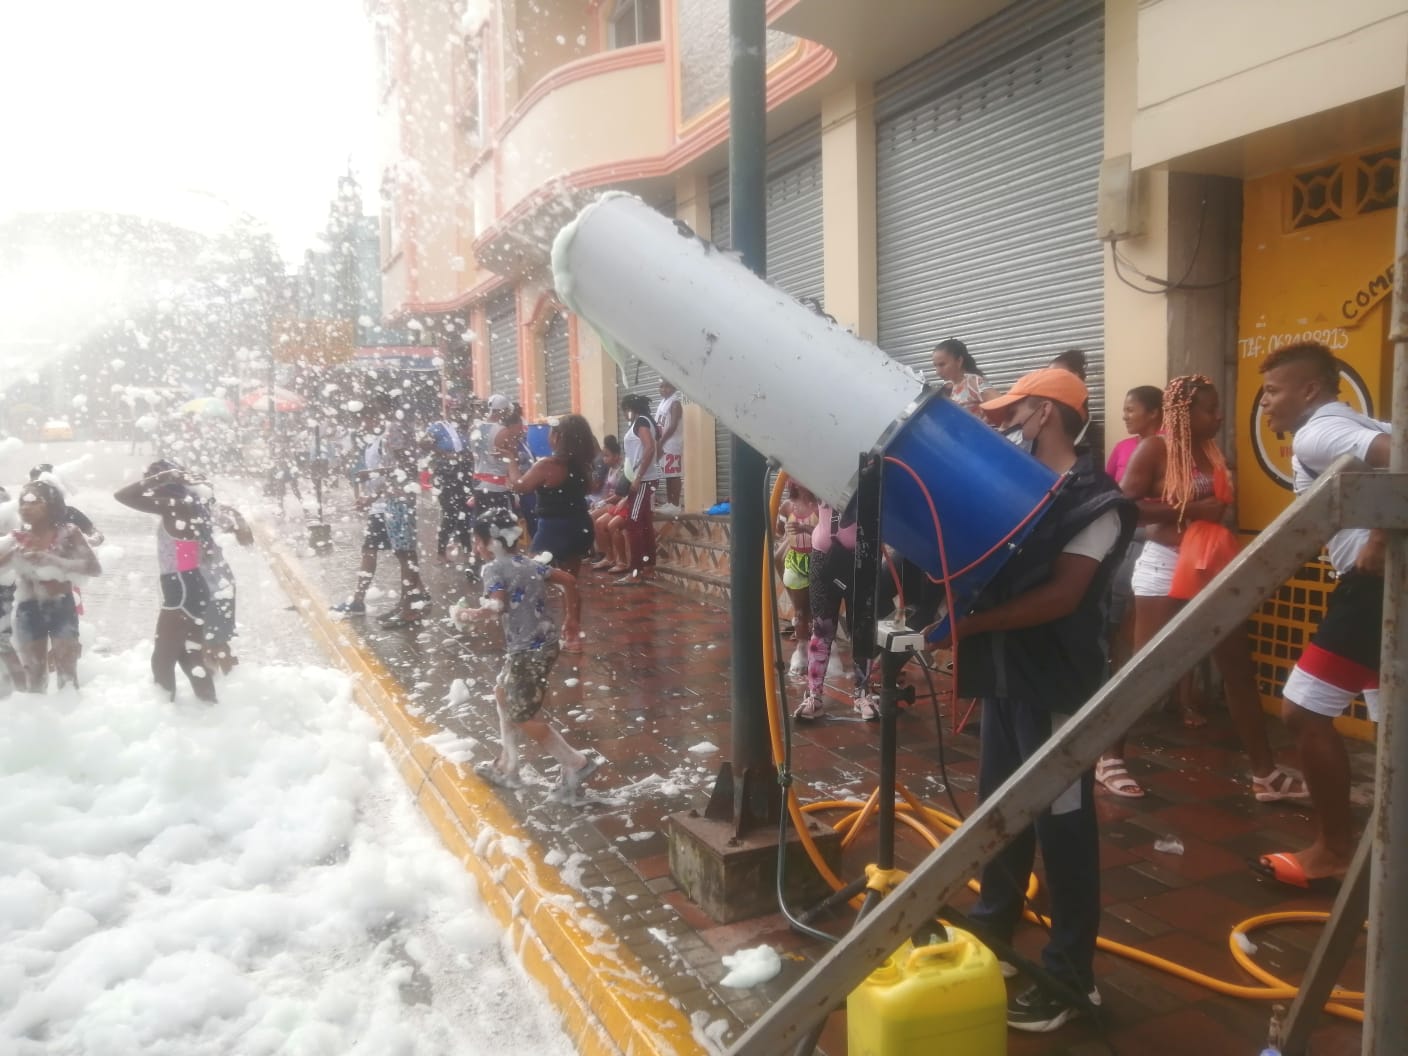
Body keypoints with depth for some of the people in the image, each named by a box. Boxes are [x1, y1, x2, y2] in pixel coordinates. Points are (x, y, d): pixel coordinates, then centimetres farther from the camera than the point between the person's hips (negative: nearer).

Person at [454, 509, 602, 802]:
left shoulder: (494, 569, -12)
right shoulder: (530, 563, 10)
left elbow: (496, 607, -27)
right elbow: (569, 581, 10)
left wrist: (468, 616, -10)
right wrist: (573, 619, 20)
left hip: (527, 651, -9)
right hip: (545, 643, 9)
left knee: (523, 715, 4)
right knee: (503, 694, 25)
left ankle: (577, 764, 7)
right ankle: (506, 766, 34)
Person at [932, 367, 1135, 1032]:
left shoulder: (1094, 500, -12)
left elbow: (1060, 596, -20)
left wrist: (970, 623, -23)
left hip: (1056, 682, -7)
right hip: (1004, 674, 8)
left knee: (1061, 823, 2)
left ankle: (1069, 977, 15)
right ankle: (991, 933, 35)